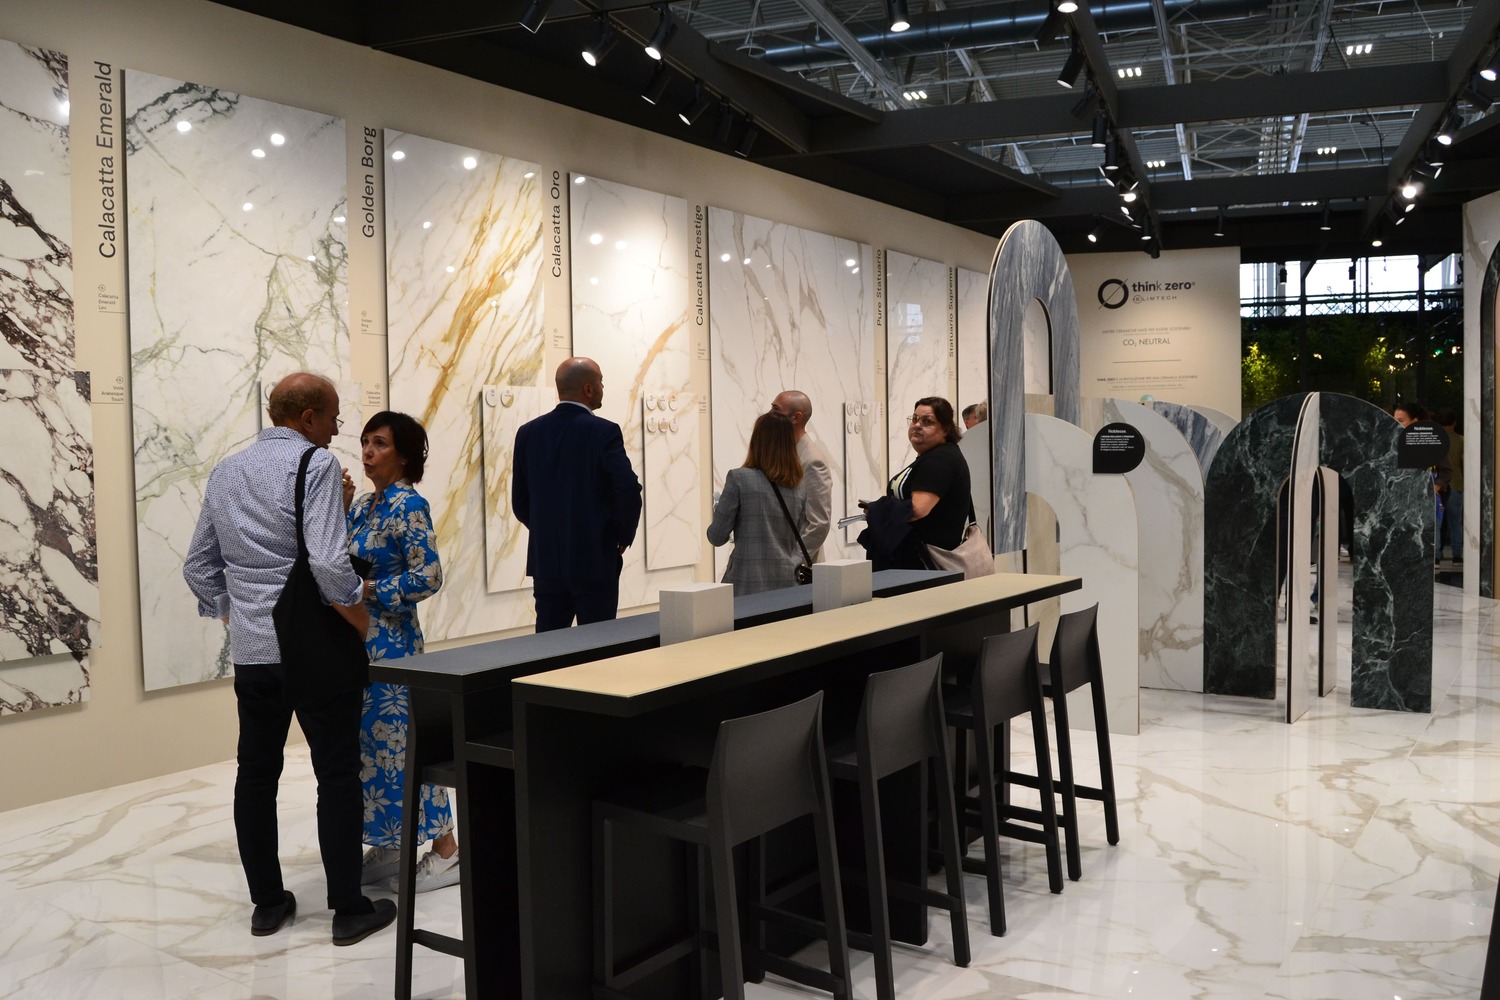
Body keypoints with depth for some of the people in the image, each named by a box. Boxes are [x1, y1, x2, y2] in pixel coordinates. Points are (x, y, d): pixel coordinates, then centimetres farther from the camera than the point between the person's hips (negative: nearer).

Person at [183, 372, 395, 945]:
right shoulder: (315, 464, -12)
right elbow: (328, 561, -23)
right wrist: (358, 618, -9)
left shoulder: (225, 472, 11)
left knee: (256, 774, 13)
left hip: (251, 651, 7)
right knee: (337, 776, 1)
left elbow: (199, 568, 15)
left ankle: (267, 903, 22)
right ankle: (349, 909, 7)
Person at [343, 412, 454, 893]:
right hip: (360, 639, 9)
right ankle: (388, 845, 23)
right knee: (370, 739, 12)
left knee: (401, 740, -4)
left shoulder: (409, 505, -14)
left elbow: (428, 577, -19)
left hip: (392, 640, -9)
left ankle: (447, 850, 8)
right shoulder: (363, 504, 11)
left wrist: (367, 590, -18)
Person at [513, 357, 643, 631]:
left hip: (545, 561, 5)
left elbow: (519, 501, 8)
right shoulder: (604, 432, -10)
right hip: (595, 560, -5)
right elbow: (629, 490, -18)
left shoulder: (529, 432, 4)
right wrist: (624, 537, -2)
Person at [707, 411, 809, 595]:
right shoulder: (801, 483, 5)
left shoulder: (739, 478, -8)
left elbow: (717, 537, -4)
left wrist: (718, 509, 14)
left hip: (750, 583, -4)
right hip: (789, 582, 4)